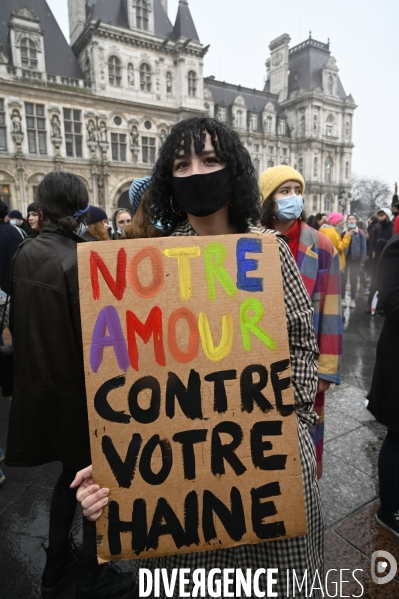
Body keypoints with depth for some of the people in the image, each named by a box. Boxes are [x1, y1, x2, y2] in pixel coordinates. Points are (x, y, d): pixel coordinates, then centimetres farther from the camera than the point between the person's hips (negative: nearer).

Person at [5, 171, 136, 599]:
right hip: (75, 387, -6)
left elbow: (16, 321, 7)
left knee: (71, 472, 25)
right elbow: (91, 336, -22)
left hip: (38, 383, 7)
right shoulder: (78, 260, -21)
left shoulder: (24, 254, 0)